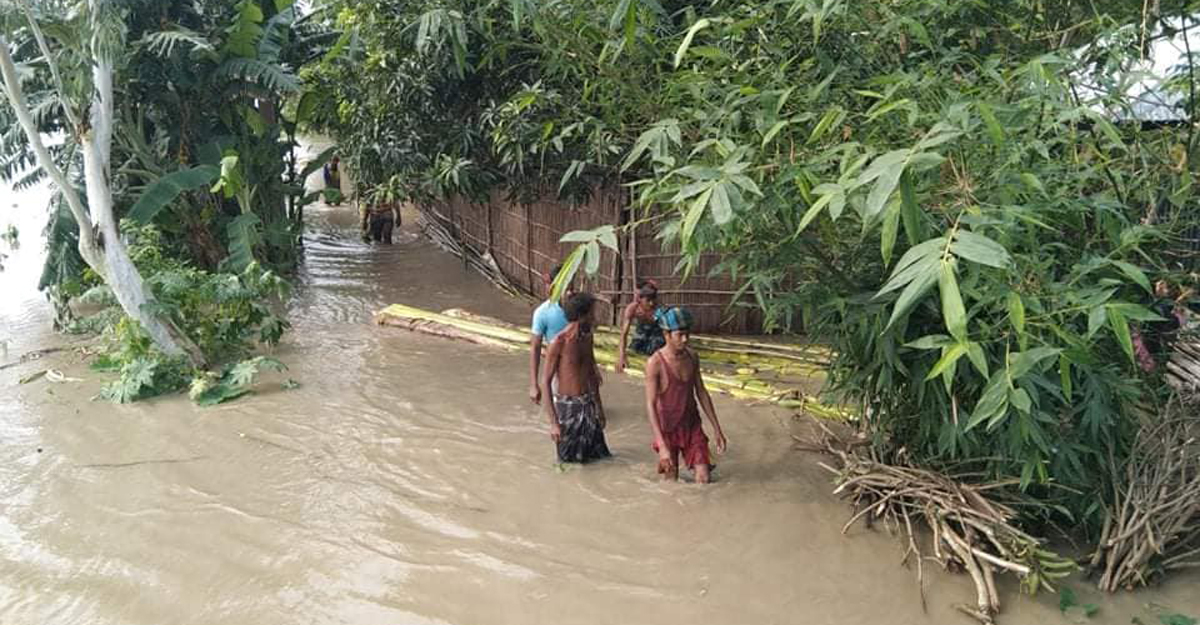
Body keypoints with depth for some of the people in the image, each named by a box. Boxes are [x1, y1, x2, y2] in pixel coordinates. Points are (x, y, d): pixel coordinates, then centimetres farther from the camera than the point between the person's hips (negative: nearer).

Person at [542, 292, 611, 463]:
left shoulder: (587, 337, 4)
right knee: (569, 462, 5)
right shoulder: (559, 342, -17)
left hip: (588, 404, 6)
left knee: (596, 456, 9)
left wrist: (599, 408, 20)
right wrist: (553, 422, -18)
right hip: (567, 406, -6)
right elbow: (546, 381, -16)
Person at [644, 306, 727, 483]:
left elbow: (702, 393, 8)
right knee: (671, 482, 5)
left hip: (692, 426, 4)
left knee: (704, 479, 0)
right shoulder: (655, 363, -19)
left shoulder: (692, 357, -2)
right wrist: (662, 446, -28)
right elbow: (651, 405, -22)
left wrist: (717, 429, 9)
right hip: (668, 429, -4)